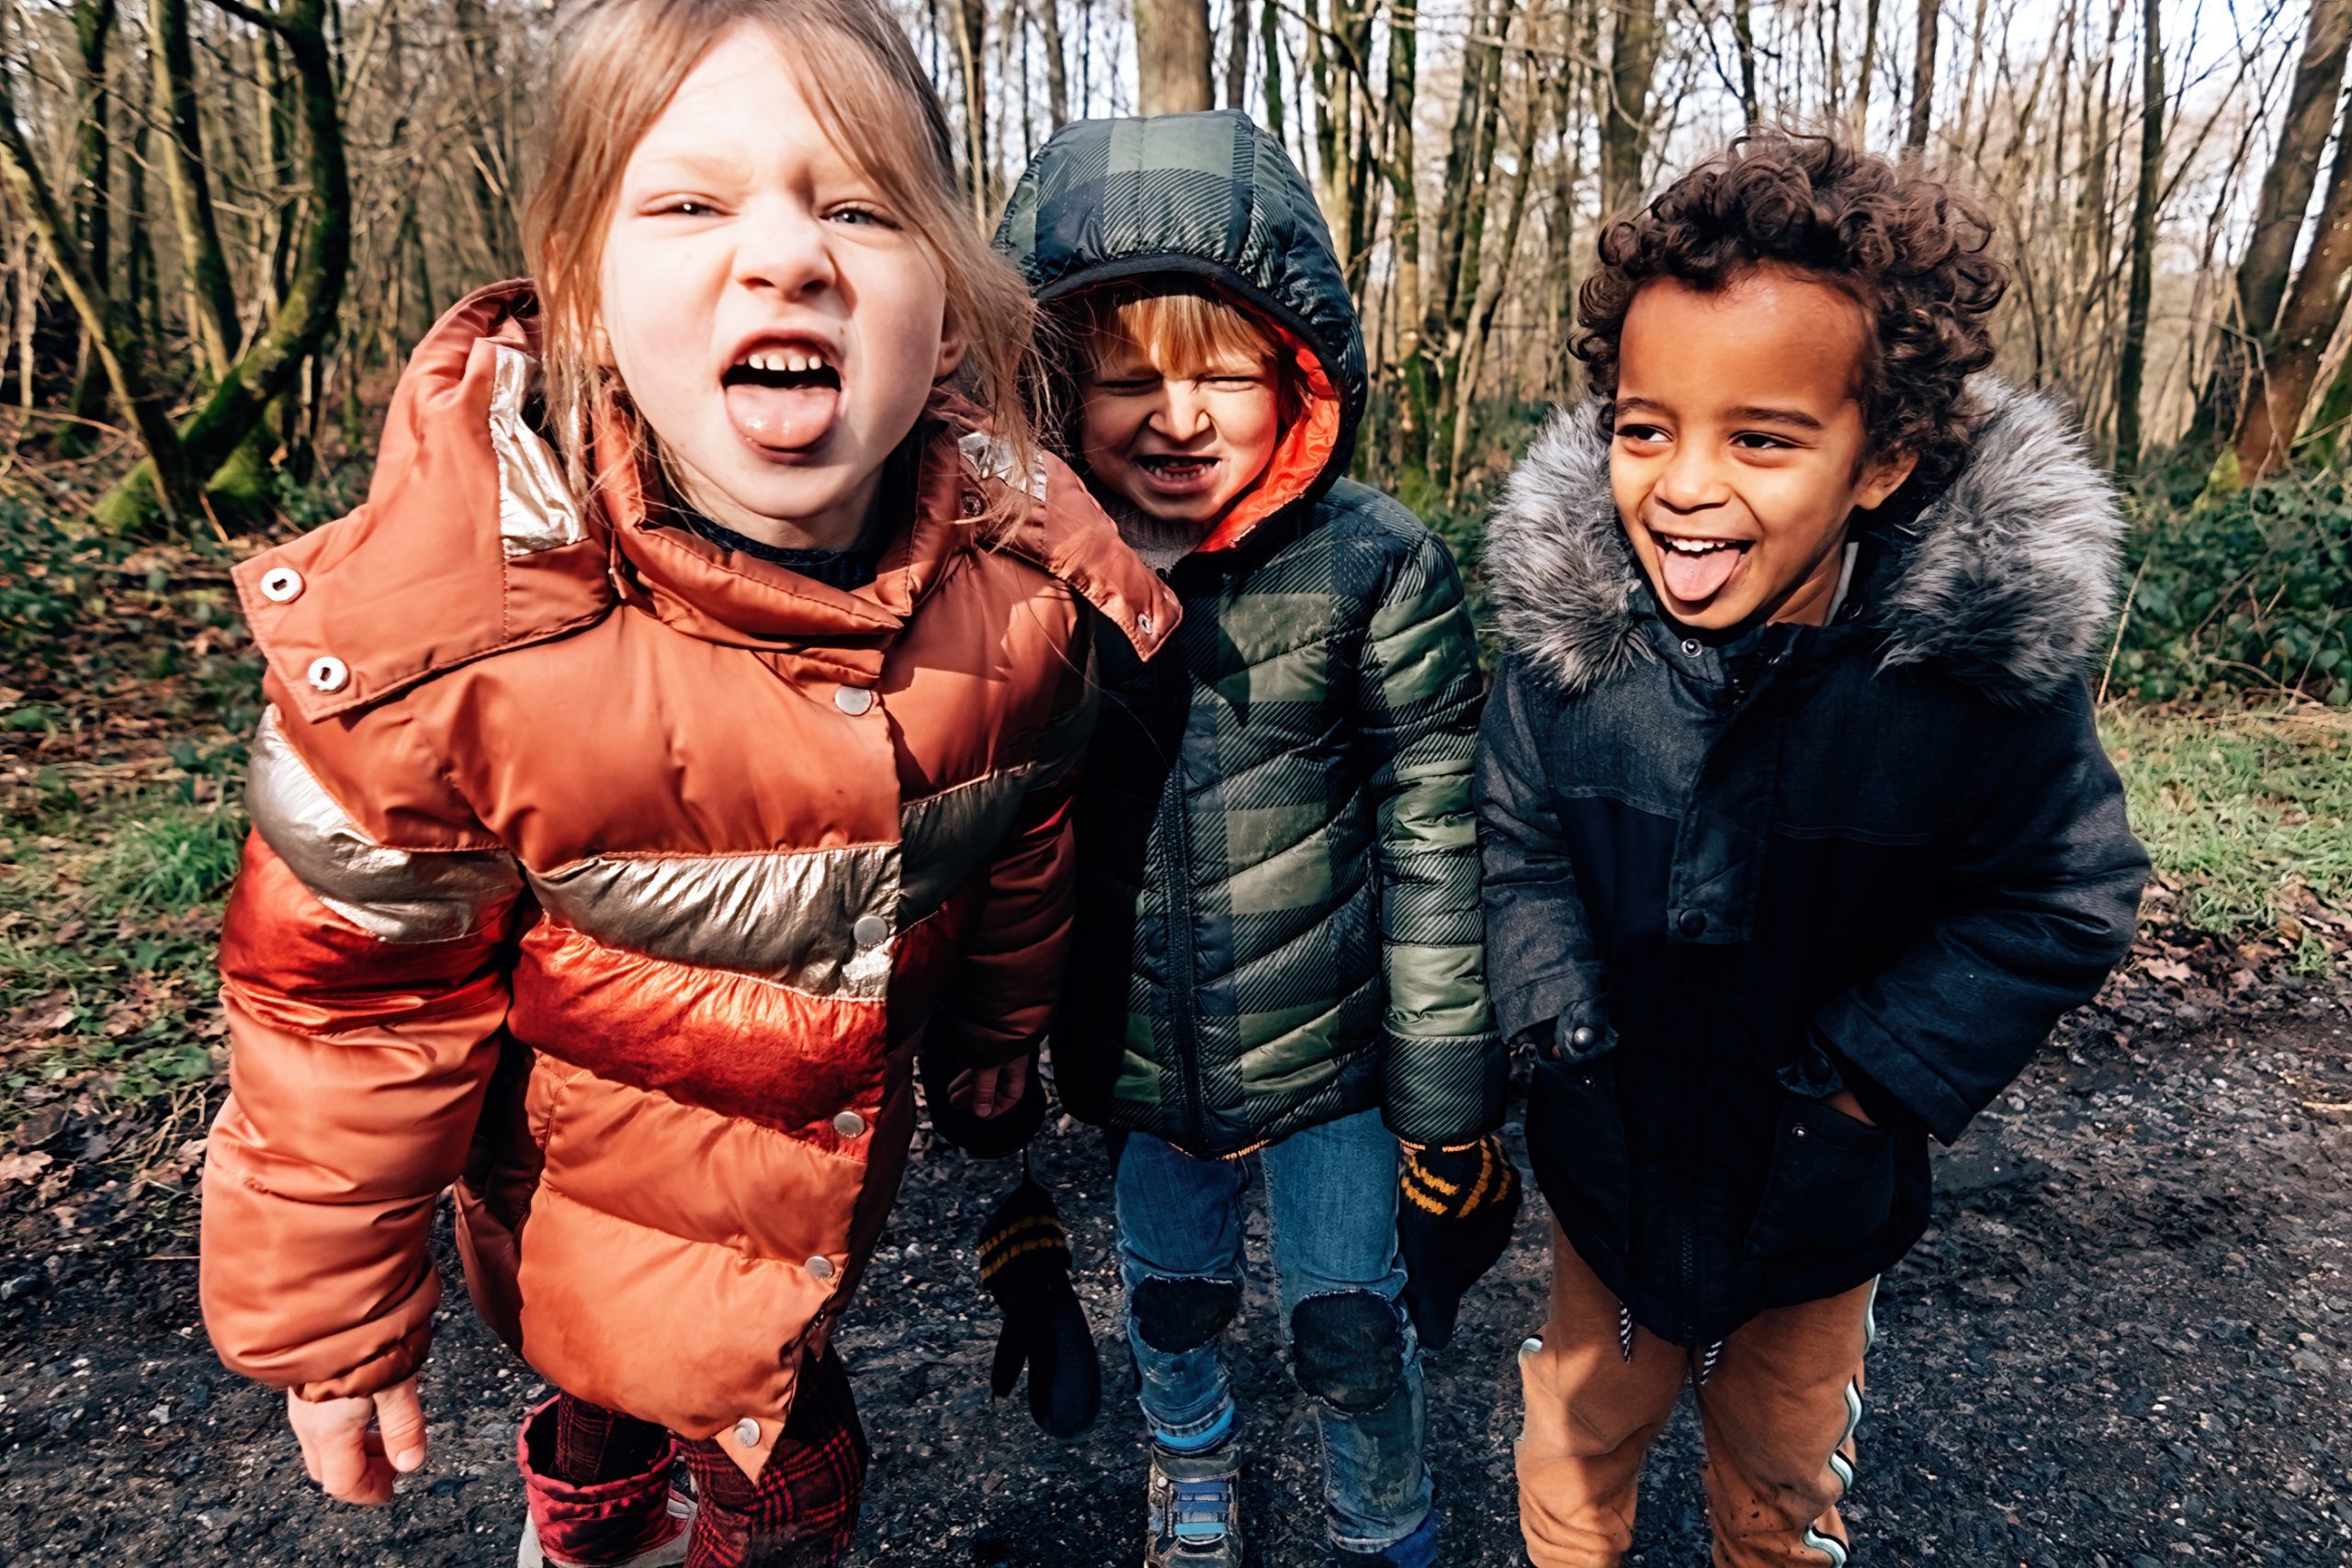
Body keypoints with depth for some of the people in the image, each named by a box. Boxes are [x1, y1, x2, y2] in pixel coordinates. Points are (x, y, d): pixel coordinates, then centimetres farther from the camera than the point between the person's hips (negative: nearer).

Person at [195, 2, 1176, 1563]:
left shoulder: (1019, 575, -23)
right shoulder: (440, 637, -33)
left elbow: (1027, 825, -2)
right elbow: (353, 1002, -19)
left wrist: (1002, 1015, 14)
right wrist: (327, 1324, -7)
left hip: (846, 1130, 4)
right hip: (601, 1182, -4)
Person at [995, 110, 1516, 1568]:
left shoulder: (1379, 567, -17)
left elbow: (1435, 849, -11)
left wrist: (1448, 1108, -8)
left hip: (1332, 1050, -2)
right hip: (1140, 1061, 3)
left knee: (1354, 1331, 11)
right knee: (1172, 1296, 24)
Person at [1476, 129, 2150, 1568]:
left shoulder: (1991, 646, -24)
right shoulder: (1567, 618, -18)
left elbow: (2060, 901, -15)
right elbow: (1517, 842, -6)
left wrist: (1851, 1078, -18)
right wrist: (1567, 1023, -15)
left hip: (1822, 1189, -1)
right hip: (1608, 1161, 1)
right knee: (1581, 1432, 25)